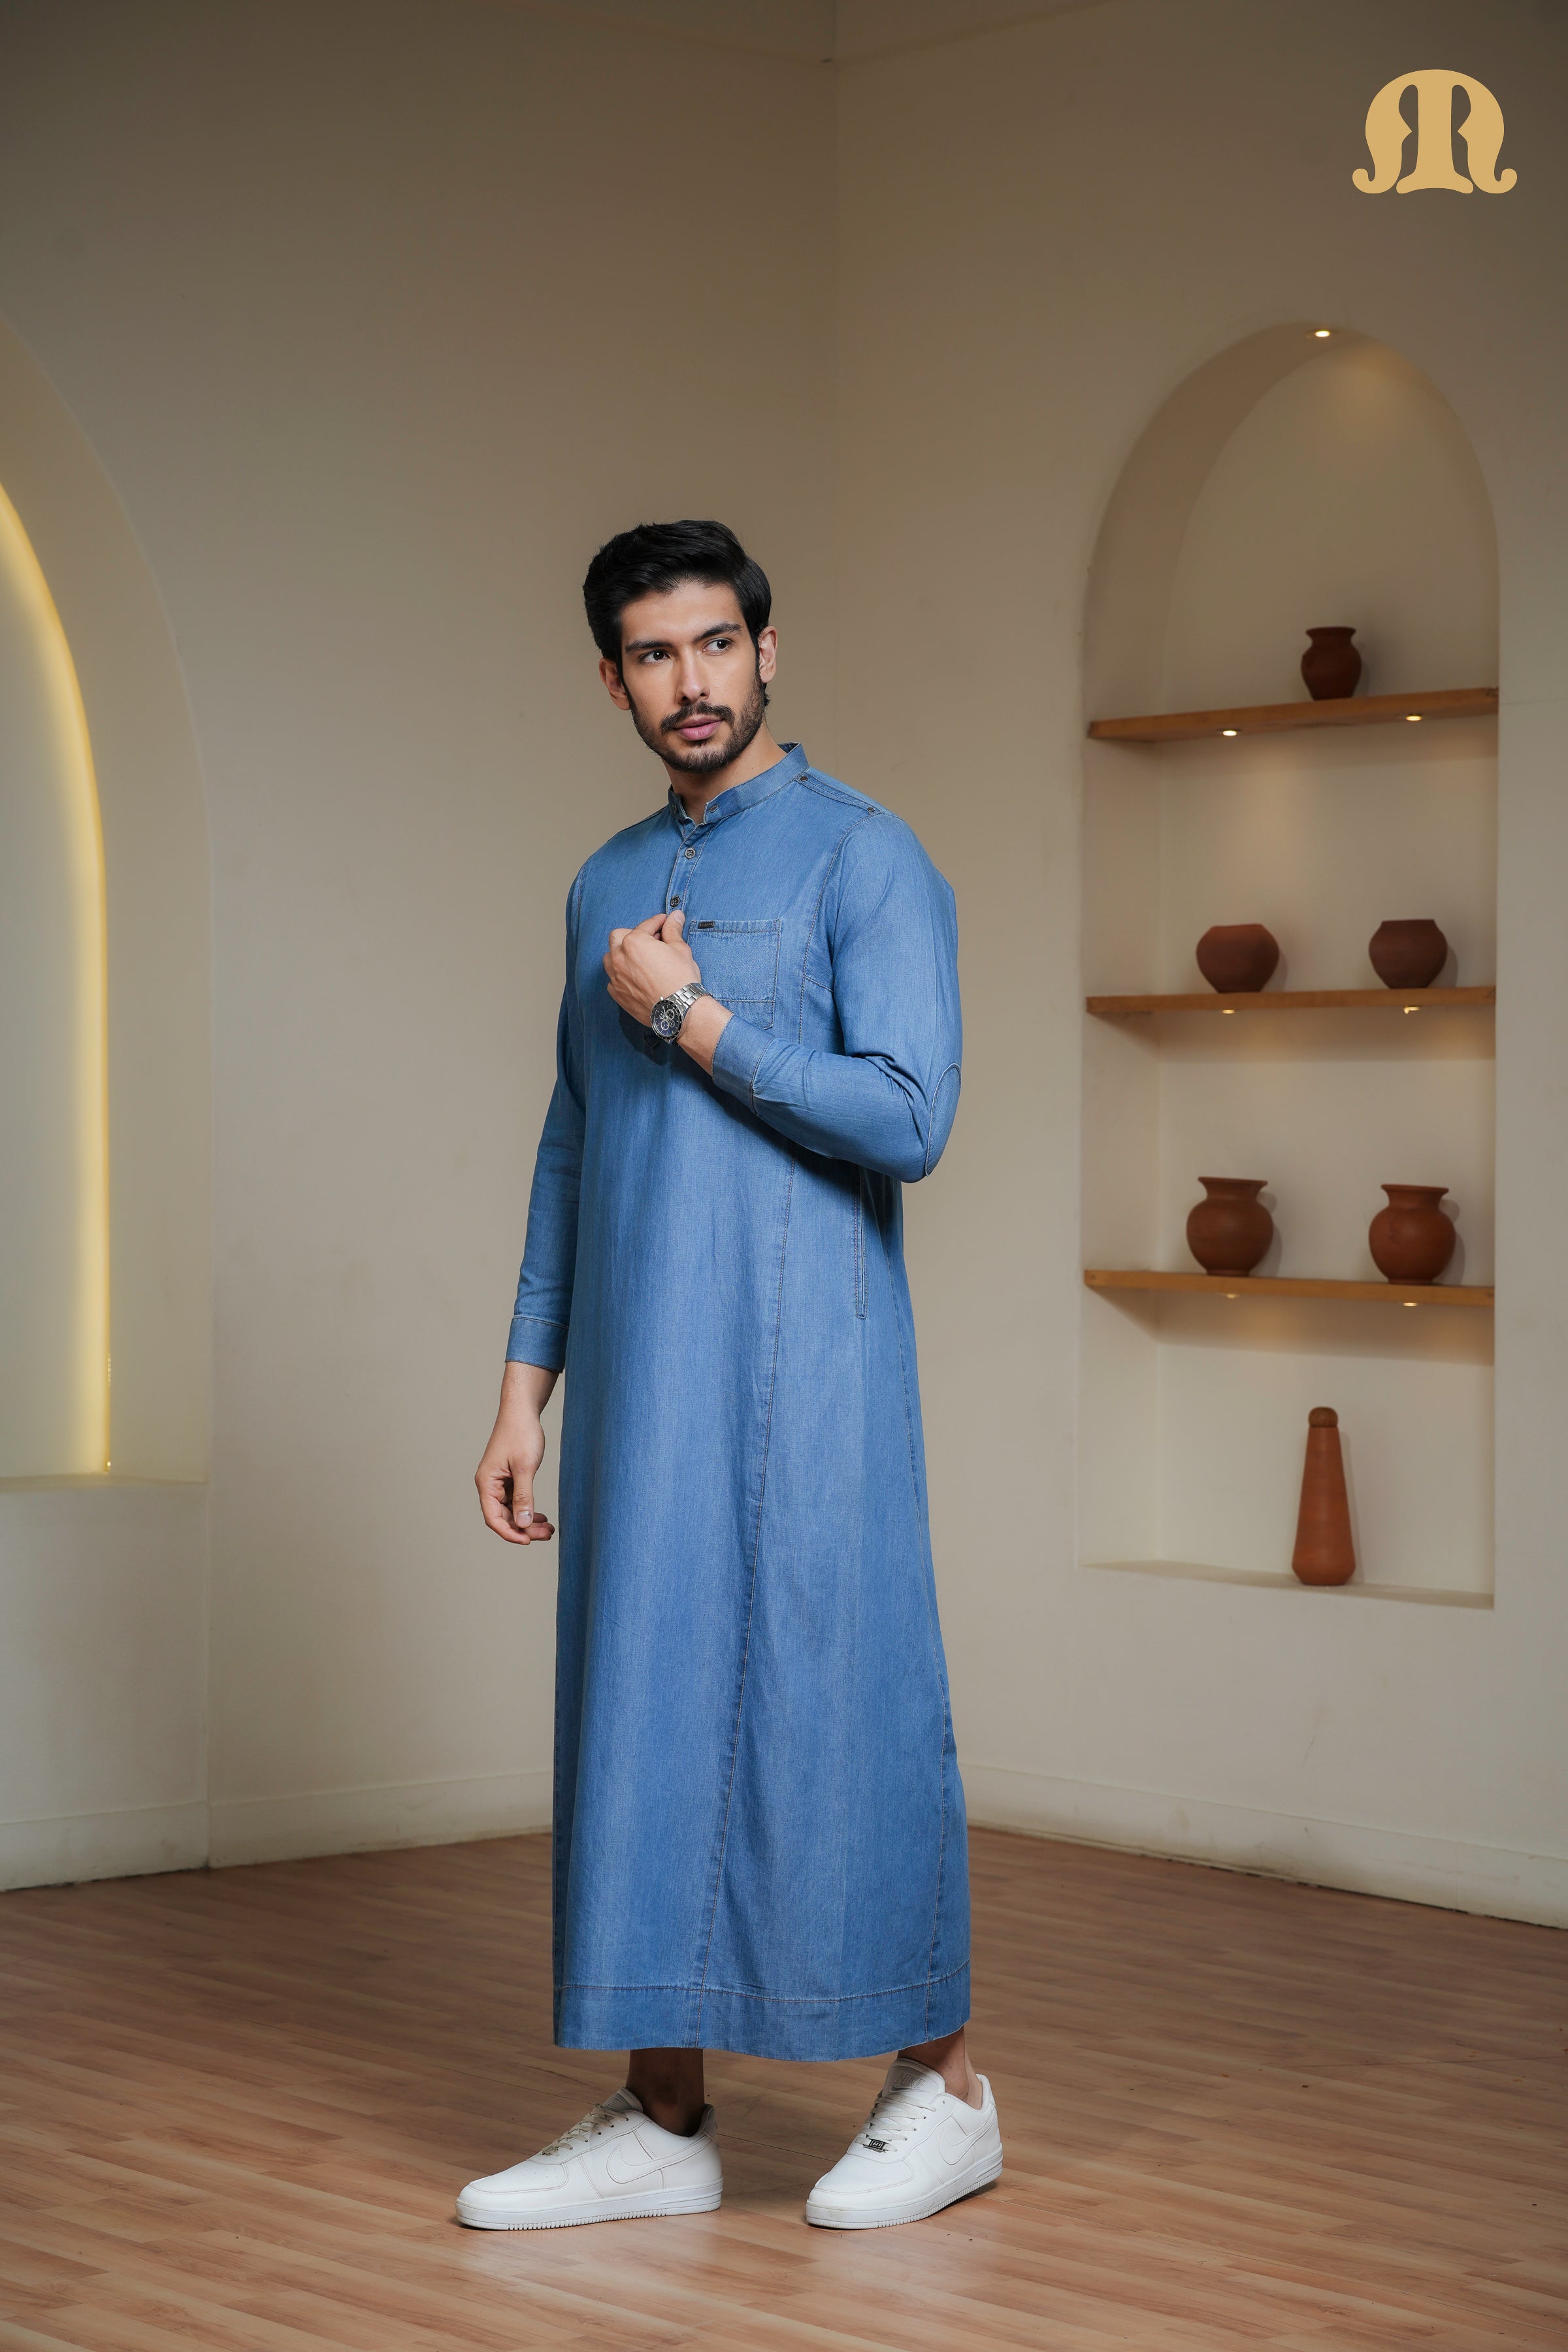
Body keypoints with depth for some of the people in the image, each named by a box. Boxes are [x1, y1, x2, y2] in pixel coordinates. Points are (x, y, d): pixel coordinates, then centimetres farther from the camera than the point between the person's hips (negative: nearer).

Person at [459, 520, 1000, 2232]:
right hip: (637, 1385, 6)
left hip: (801, 1376, -6)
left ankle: (943, 2087, 12)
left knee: (833, 1706, -3)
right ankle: (659, 2125, 13)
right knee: (642, 1719, 6)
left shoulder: (862, 858, -4)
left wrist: (692, 1018, -11)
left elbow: (909, 1117, -15)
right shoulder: (606, 889, 17)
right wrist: (525, 1390, 14)